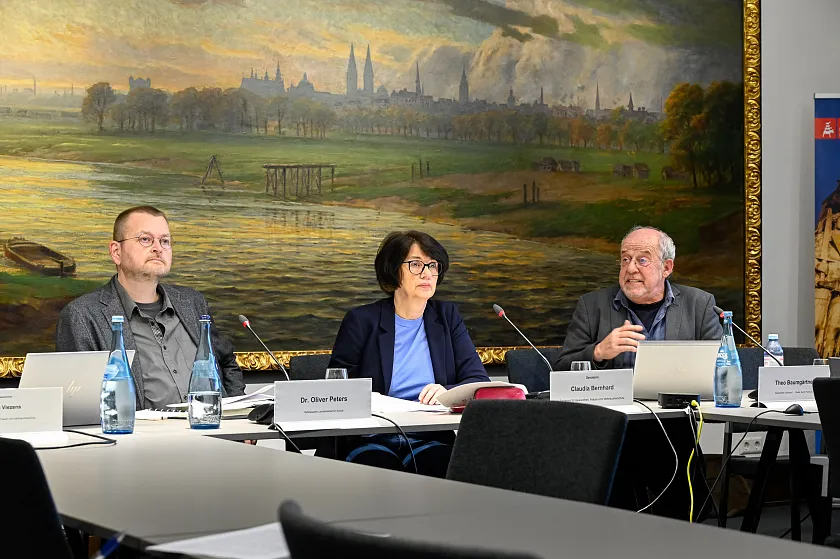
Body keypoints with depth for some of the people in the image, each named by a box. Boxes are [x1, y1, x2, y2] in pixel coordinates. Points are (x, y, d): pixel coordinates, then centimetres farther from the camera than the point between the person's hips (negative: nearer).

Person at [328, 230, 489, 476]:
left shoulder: (447, 316, 13)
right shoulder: (361, 321, 4)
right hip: (371, 441, -2)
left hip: (430, 440, 2)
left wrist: (448, 391, -16)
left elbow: (480, 381, 7)